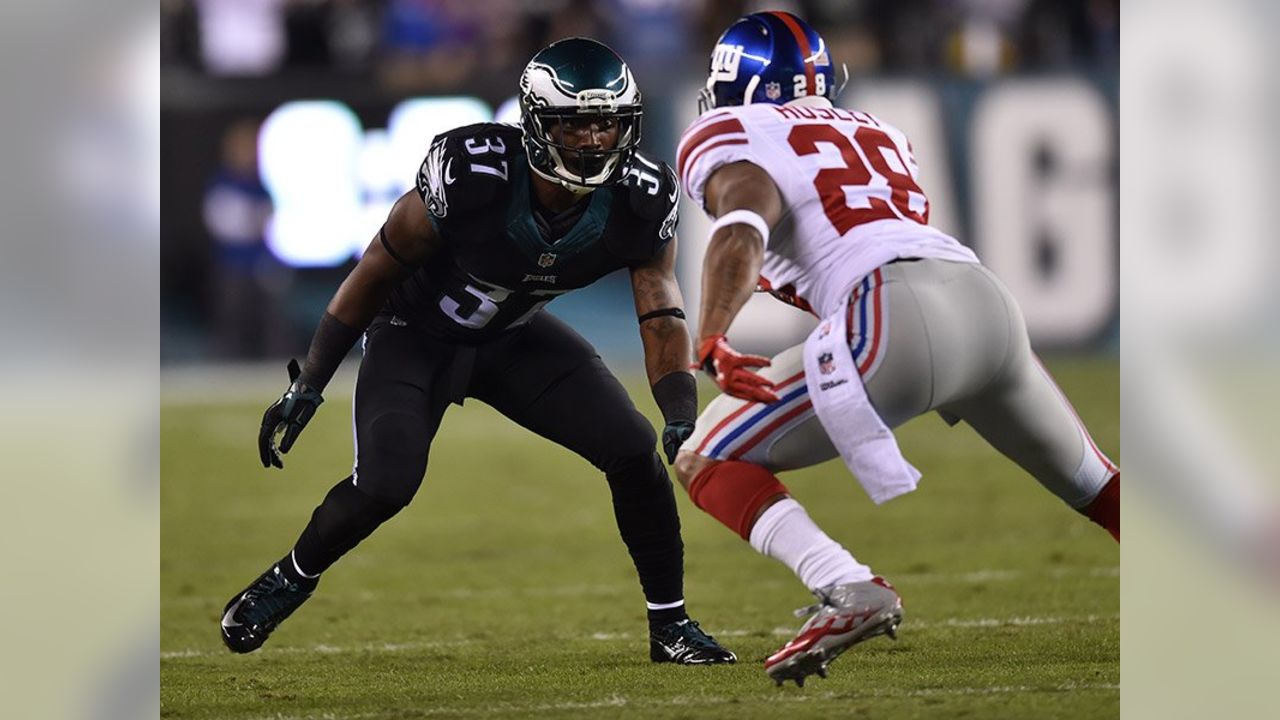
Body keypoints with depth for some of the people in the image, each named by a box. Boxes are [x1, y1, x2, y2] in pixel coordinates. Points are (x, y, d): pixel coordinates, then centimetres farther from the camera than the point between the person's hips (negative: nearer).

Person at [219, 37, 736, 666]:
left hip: (516, 337, 4)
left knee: (635, 453, -11)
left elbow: (661, 315, -13)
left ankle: (670, 624, 6)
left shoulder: (639, 201, -23)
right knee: (384, 486, -22)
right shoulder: (467, 177, -33)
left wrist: (682, 420, -29)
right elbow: (376, 273, -19)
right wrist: (307, 385, -14)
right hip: (417, 335, -4)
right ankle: (291, 578, 10)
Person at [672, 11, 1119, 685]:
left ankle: (848, 591, -19)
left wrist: (712, 345, -21)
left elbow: (743, 228, -9)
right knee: (1095, 488, 29)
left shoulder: (727, 137, 11)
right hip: (989, 299, 7)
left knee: (707, 463, 2)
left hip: (894, 318, -7)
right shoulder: (877, 132, 31)